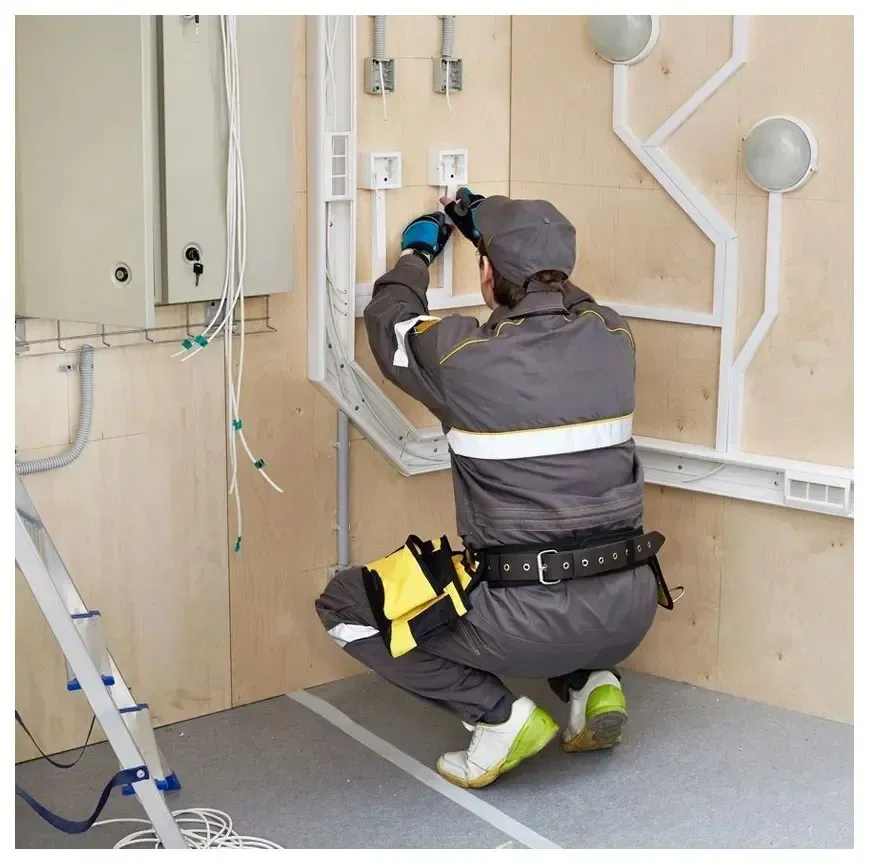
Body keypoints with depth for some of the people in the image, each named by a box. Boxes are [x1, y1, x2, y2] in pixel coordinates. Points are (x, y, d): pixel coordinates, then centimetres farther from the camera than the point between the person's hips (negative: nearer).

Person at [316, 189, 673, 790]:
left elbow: (388, 322, 11)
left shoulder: (464, 357, -12)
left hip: (531, 625, -6)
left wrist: (416, 254, 30)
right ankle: (592, 683, 16)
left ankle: (497, 716, 4)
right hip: (629, 612, 6)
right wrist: (497, 232, 36)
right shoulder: (614, 338, 0)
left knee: (344, 604, 12)